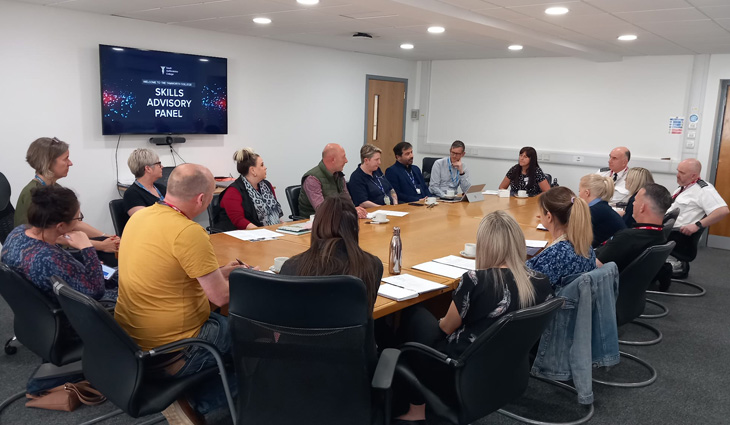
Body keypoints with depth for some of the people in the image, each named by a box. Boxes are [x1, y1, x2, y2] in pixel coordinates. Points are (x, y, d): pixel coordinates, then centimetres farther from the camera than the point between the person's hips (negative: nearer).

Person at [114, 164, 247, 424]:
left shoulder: (140, 217, 1)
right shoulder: (189, 232, -25)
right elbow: (221, 297, -19)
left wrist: (219, 272, 14)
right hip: (170, 354, -8)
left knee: (220, 320, 26)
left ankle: (185, 397, 20)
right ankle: (194, 403, 13)